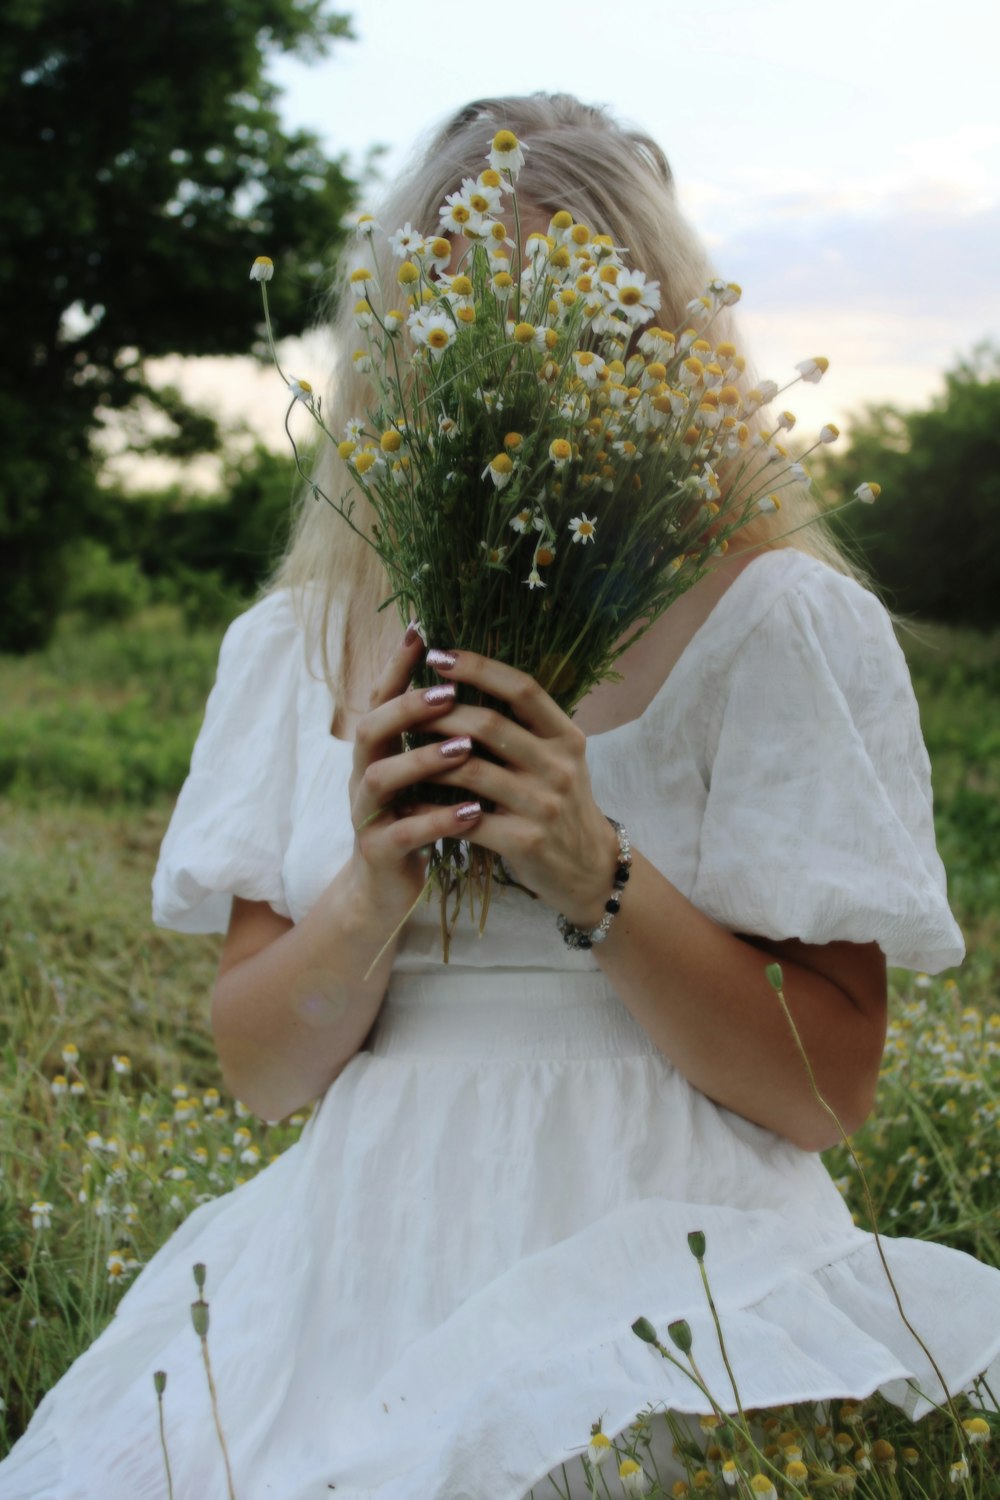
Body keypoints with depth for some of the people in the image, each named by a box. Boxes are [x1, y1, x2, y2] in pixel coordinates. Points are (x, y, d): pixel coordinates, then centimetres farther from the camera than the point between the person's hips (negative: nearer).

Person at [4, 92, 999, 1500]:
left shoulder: (779, 621, -3)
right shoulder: (293, 645, 8)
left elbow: (832, 1088, -5)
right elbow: (257, 1068, 6)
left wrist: (595, 877, -18)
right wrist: (370, 902, -14)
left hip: (667, 1273, -3)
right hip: (363, 1263, 4)